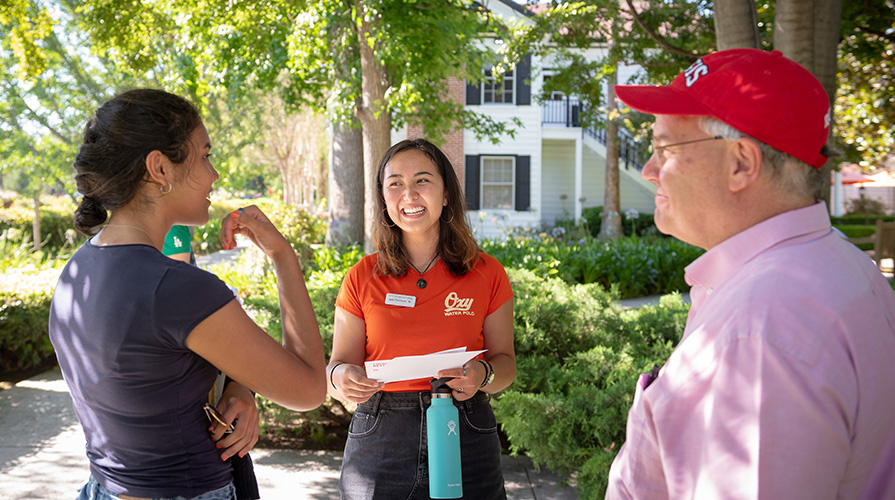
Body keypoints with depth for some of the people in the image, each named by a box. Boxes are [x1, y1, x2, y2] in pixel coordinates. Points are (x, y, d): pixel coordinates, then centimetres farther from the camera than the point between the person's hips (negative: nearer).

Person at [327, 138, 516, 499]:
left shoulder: (487, 274, 2)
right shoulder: (363, 277, 2)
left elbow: (505, 361, 5)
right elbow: (339, 364, 3)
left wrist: (482, 375, -16)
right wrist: (341, 377, -20)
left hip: (465, 438, 0)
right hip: (378, 440, 0)